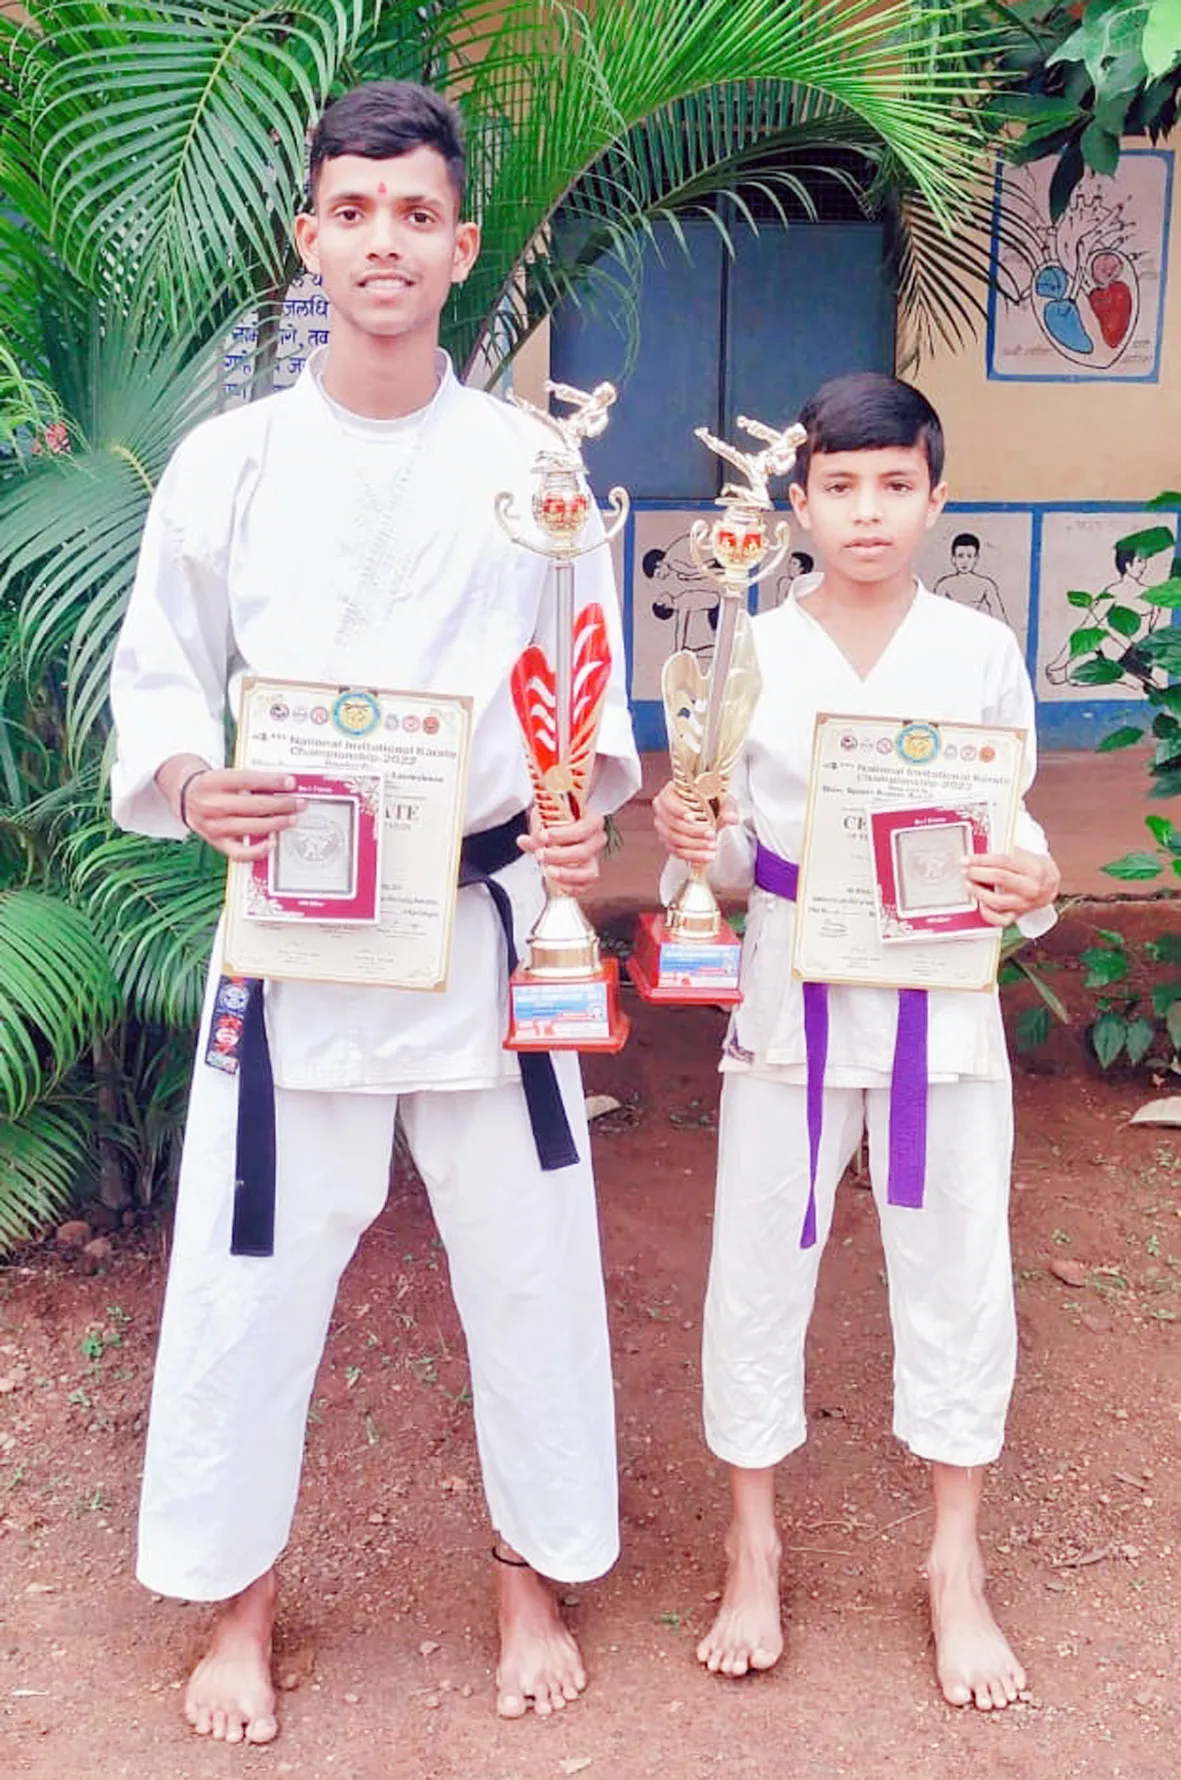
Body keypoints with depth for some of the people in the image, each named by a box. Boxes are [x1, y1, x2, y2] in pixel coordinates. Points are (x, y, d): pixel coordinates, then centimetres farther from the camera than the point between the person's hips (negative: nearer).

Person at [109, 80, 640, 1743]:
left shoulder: (532, 463, 2)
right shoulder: (228, 461, 1)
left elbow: (589, 684, 6)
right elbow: (159, 681, 5)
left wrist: (587, 806, -14)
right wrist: (191, 784, -16)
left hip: (489, 916, 1)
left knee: (528, 1260, 9)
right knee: (249, 1273, 5)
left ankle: (535, 1578, 34)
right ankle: (240, 1603, 30)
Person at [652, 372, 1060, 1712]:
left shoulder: (981, 653, 0)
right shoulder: (751, 653, -1)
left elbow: (1014, 826, 4)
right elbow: (731, 851, 2)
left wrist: (1030, 886, -17)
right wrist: (694, 841, -19)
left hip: (942, 997, 1)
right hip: (791, 998, 0)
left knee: (956, 1276, 9)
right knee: (757, 1272, 7)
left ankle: (955, 1568, 28)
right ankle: (753, 1551, 28)